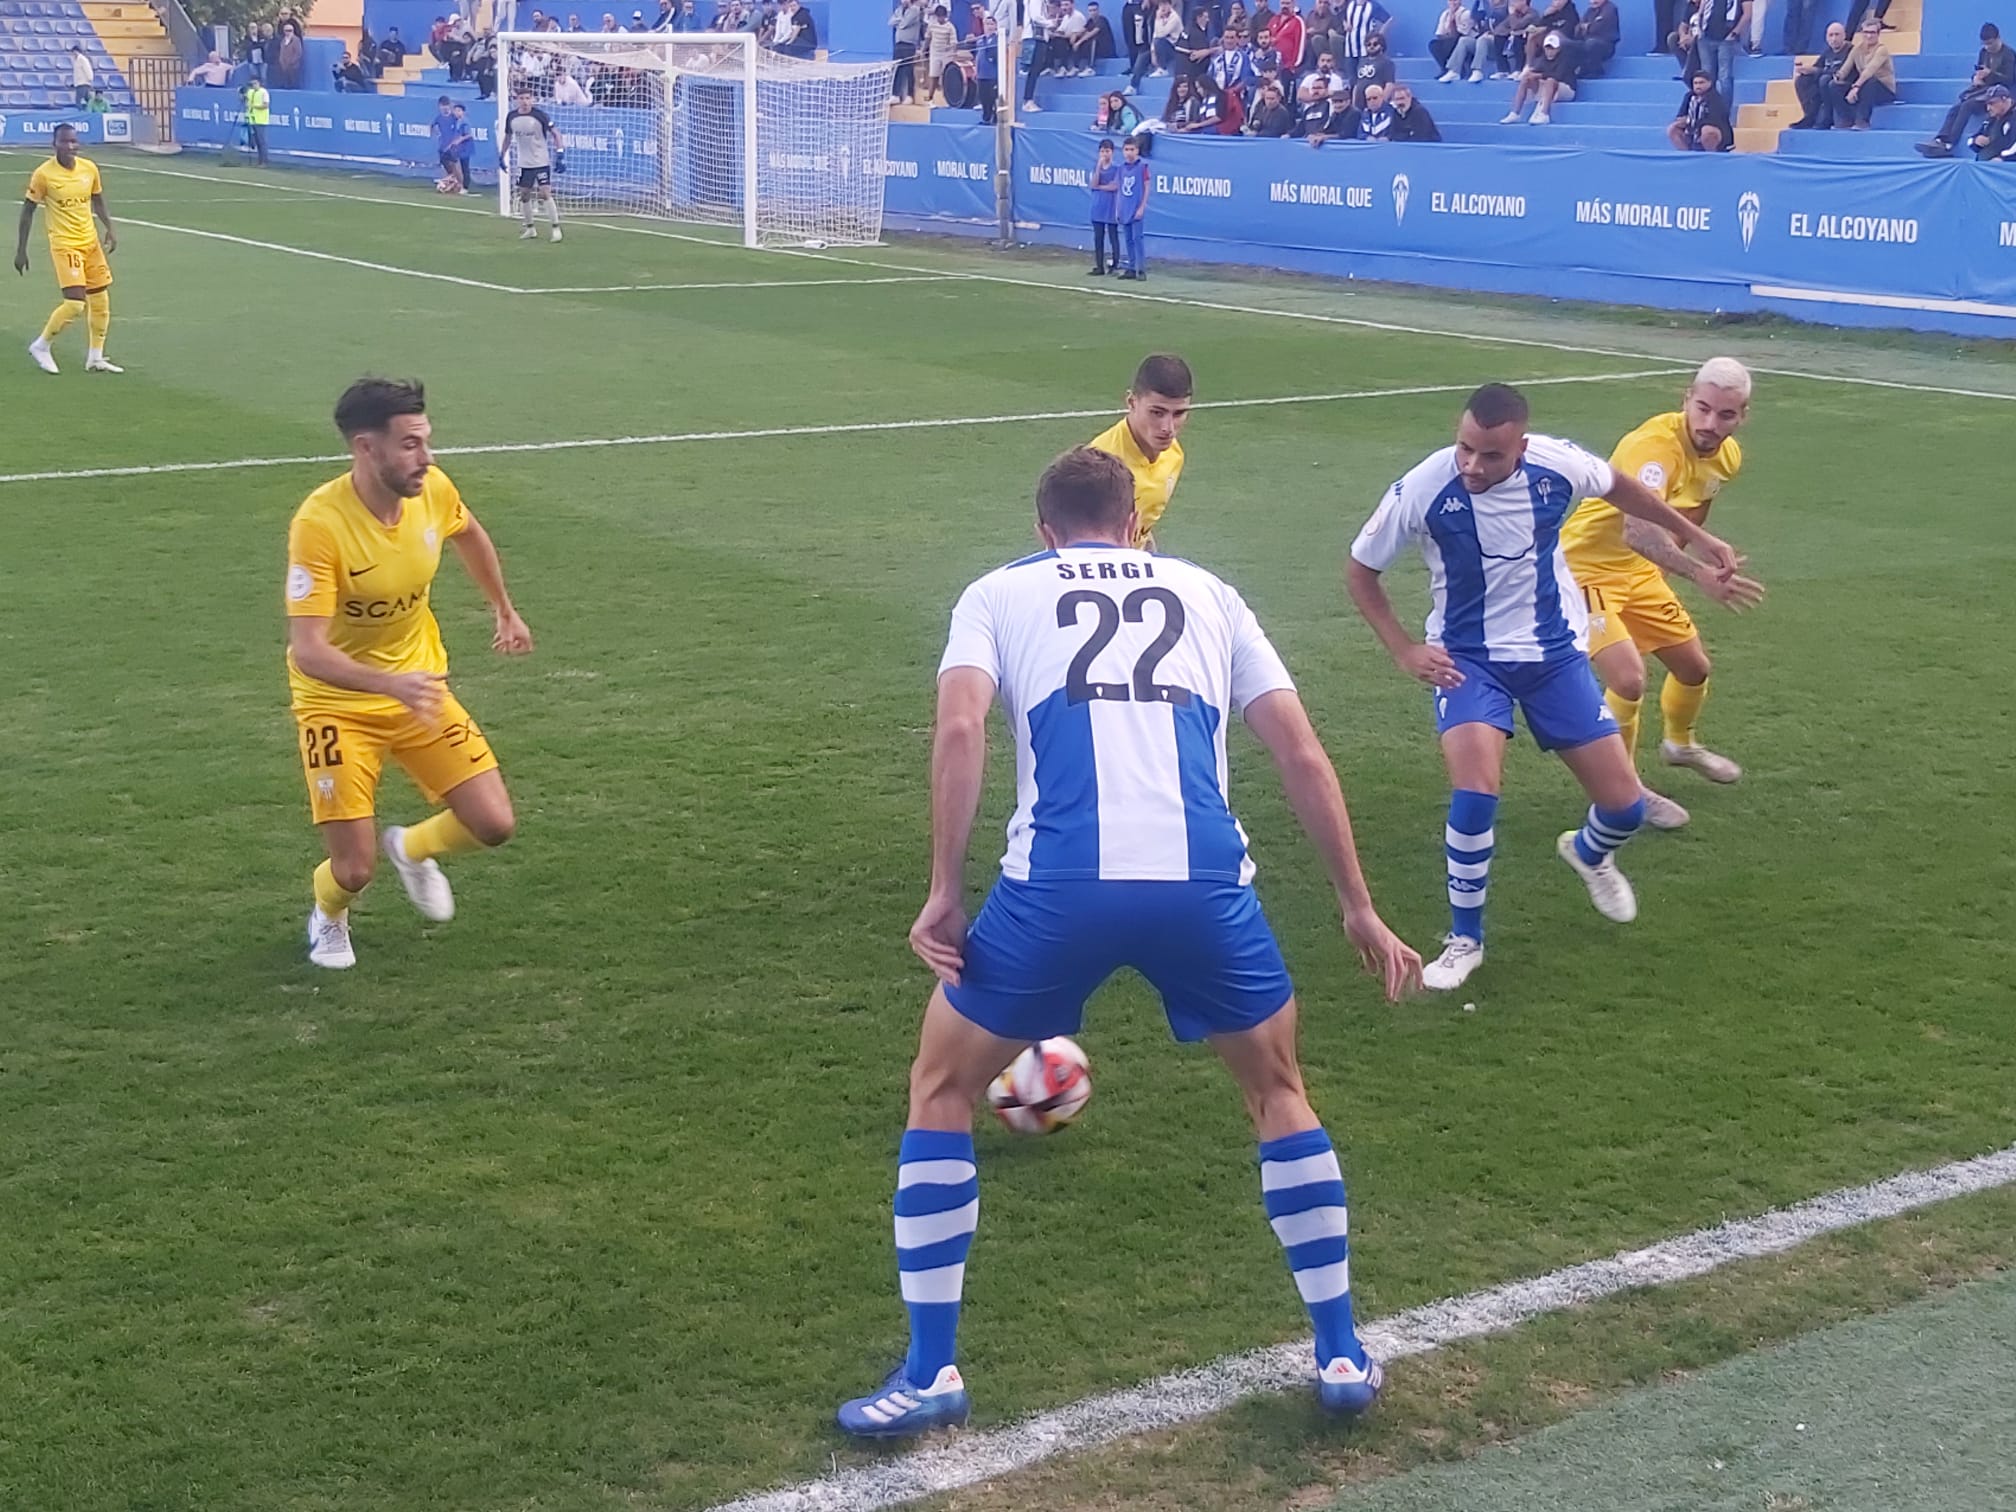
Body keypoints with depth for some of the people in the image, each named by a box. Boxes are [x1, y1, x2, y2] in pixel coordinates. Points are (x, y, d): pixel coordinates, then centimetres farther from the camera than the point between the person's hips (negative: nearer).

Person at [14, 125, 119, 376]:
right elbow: (27, 211, -4)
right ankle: (41, 346, 6)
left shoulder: (89, 168, 2)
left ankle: (95, 358, 19)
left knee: (101, 302, 6)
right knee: (75, 303, -15)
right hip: (64, 245, -6)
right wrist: (20, 251, -5)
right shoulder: (43, 173, -11)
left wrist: (110, 229, 2)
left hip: (91, 242, 6)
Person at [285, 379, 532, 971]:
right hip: (339, 704, -5)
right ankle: (329, 915, 32)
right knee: (356, 870, -8)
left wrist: (504, 609, 24)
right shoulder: (319, 523, -30)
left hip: (420, 689, 5)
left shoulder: (433, 490, -12)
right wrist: (390, 683, -48)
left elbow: (468, 534, 14)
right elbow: (307, 651, -34)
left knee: (493, 825, -5)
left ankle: (410, 849, 30)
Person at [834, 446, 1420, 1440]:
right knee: (1278, 1090, 28)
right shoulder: (1207, 594, 25)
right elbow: (1301, 755, 17)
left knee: (940, 1088, 20)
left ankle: (929, 1375, 19)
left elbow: (959, 729, -1)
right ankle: (1342, 1357, 29)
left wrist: (943, 892, -1)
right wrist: (1357, 907, 21)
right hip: (1204, 882, 2)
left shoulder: (1000, 592, 19)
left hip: (1061, 885, -2)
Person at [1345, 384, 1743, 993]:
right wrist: (1405, 650, -15)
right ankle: (1465, 939, -4)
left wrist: (1696, 535, 15)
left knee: (1623, 806, 2)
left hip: (1555, 652, 3)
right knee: (1475, 792, -27)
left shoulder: (1556, 464, -18)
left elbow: (1618, 486, 7)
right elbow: (1361, 571, -6)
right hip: (1467, 657, -2)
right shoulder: (1421, 491, -24)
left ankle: (1588, 854, 42)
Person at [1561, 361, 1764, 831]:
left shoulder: (1728, 457, -4)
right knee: (1627, 677, -23)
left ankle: (1680, 744, 52)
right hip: (1585, 567, -9)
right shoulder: (1655, 444, -33)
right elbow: (1639, 530, -50)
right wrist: (1699, 573, -61)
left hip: (1640, 571, 9)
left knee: (1695, 667, 19)